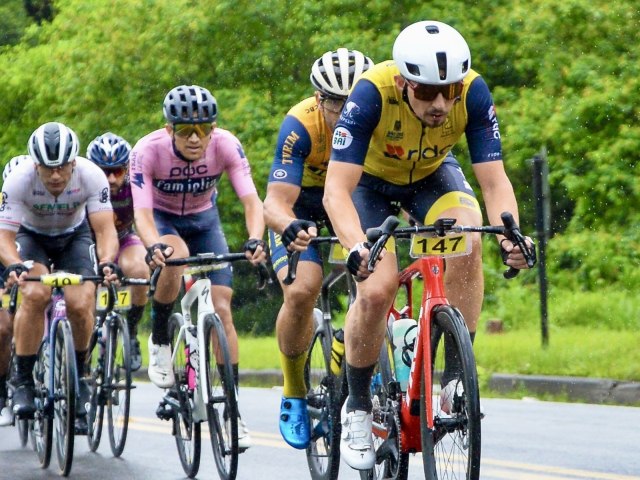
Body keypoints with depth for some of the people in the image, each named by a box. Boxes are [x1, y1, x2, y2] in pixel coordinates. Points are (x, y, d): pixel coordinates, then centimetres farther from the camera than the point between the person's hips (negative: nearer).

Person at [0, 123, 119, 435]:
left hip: (74, 236, 1)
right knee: (35, 294, -30)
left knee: (80, 304, -22)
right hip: (32, 236, -1)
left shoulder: (91, 177, -30)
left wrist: (107, 263, -52)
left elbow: (105, 229, -32)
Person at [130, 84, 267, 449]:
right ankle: (160, 340, -12)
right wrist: (154, 246, -57)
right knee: (175, 257, -37)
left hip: (204, 219, 2)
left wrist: (255, 240, -52)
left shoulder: (226, 145, -27)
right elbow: (142, 212, -36)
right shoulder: (148, 151, -31)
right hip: (162, 218, -2)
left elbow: (252, 200, -33)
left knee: (222, 309, -10)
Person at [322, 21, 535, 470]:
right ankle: (357, 407, 1)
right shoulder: (372, 93, -37)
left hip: (432, 176, 2)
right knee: (376, 290, -22)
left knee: (467, 243, -29)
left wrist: (509, 233, -48)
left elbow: (494, 180, -28)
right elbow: (337, 189, -39)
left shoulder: (473, 92, -30)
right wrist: (356, 246, -57)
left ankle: (457, 377, -16)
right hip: (371, 182, -2)